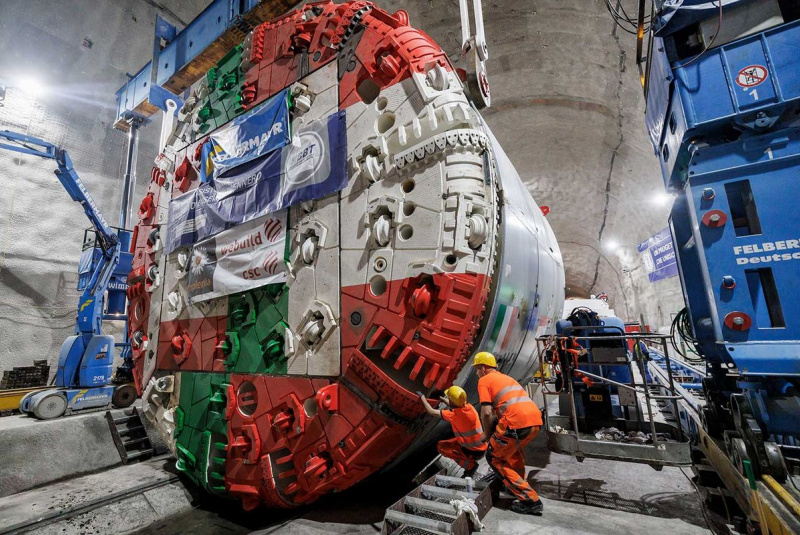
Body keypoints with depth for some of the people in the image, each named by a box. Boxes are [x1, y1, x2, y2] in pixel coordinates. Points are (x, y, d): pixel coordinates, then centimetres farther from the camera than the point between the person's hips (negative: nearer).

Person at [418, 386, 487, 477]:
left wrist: (422, 397, -2)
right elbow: (455, 406, 17)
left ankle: (470, 465, -1)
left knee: (441, 446, 6)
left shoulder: (453, 415, -24)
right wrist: (442, 398, 25)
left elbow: (431, 411, -15)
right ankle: (471, 464, 13)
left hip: (473, 453, -7)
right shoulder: (470, 407, -7)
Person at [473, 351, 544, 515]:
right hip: (536, 420, 8)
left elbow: (486, 412, -4)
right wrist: (497, 431, 38)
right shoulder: (506, 377, 29)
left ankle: (530, 500, 6)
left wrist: (487, 434, 11)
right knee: (513, 448, 36)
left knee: (494, 458, 11)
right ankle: (519, 483, 40)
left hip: (517, 421, -8)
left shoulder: (484, 380, 6)